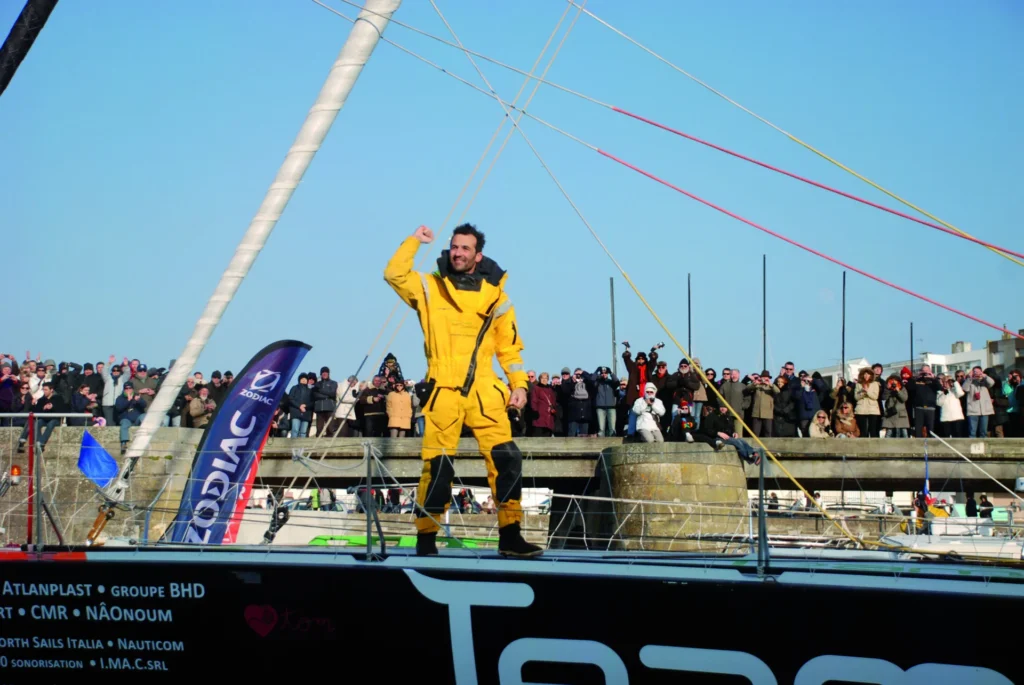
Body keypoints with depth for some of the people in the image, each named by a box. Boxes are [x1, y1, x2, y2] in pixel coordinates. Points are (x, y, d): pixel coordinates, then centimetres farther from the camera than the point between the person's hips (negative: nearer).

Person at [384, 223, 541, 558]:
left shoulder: (495, 295, 13)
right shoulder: (429, 287, 10)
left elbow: (510, 346, 15)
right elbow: (395, 274, -6)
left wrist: (518, 384, 6)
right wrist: (415, 241, -2)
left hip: (484, 391, 2)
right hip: (443, 391, -1)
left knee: (506, 458, -8)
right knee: (438, 465, -3)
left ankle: (510, 535, -2)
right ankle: (426, 536, 10)